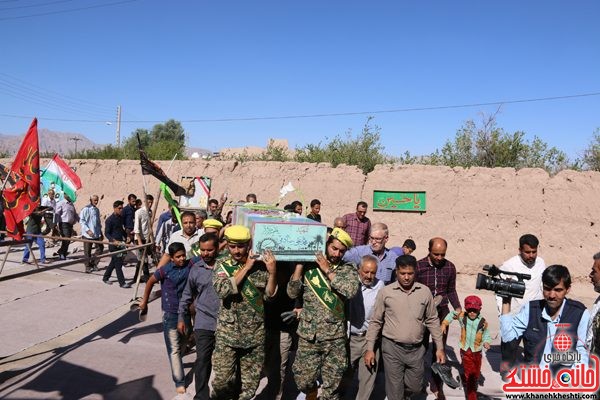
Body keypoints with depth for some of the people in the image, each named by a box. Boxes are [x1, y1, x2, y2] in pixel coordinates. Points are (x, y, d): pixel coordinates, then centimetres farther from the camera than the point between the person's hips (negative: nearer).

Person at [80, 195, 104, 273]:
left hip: (97, 233, 7)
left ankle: (93, 263, 19)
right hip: (88, 234, -6)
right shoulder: (86, 209, -9)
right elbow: (81, 220, -12)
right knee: (87, 252, 2)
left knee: (100, 247, 5)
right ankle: (88, 266, 14)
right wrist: (88, 230, -19)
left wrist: (101, 232, 20)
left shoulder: (97, 210, 13)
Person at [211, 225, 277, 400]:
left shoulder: (260, 264, 0)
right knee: (222, 380, 0)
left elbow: (269, 294, 2)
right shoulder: (222, 265, -3)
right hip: (228, 333, -1)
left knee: (250, 381, 12)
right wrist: (246, 267, -18)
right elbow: (222, 290, -20)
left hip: (255, 333, 2)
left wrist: (272, 272, -15)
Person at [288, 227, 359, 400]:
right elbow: (292, 293, -2)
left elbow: (351, 290, -20)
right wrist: (300, 263, -7)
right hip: (308, 335, 1)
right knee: (304, 380, 11)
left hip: (335, 337, -1)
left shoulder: (348, 269, -1)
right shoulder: (309, 266, 1)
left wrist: (328, 270, -16)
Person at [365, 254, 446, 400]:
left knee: (415, 387, 16)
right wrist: (370, 349, -3)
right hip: (392, 349, -2)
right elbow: (375, 322, -2)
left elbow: (432, 321, 7)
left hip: (416, 349, 2)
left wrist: (439, 347, 6)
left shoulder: (425, 291, -1)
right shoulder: (385, 292, -7)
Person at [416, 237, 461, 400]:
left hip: (442, 313, 2)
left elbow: (451, 290, 9)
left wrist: (457, 308, -3)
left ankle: (436, 386, 23)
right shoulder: (418, 266, -13)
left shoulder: (450, 267, -3)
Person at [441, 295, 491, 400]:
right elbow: (452, 314, 9)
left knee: (476, 374, 17)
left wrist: (486, 343, -21)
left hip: (477, 351, 1)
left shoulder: (483, 322, -10)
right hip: (465, 350, -1)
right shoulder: (462, 317, -8)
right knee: (469, 375, 0)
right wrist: (444, 324, 2)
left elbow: (486, 335, -2)